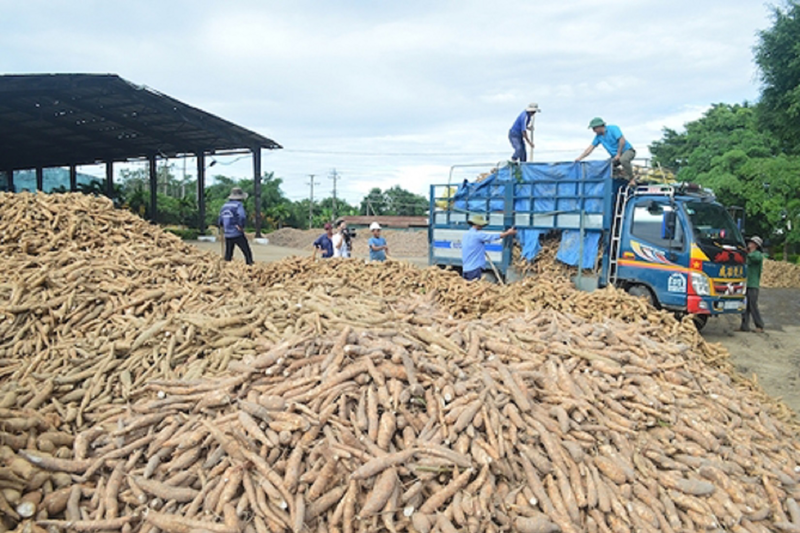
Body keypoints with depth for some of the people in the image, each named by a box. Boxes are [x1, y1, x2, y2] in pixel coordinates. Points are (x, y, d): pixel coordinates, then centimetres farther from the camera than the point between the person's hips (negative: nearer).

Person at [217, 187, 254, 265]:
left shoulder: (225, 205, 12)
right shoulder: (238, 205, -9)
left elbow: (219, 222, 16)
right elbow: (242, 217, -28)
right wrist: (241, 227, -14)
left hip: (227, 235, 7)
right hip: (237, 235, -7)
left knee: (228, 255, 15)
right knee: (247, 253, 0)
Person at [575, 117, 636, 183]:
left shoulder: (613, 128, -13)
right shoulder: (598, 136, 5)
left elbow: (622, 140, -22)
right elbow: (590, 148, 6)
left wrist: (618, 154, -21)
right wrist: (579, 158, -2)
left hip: (627, 151, -7)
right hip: (616, 156, 8)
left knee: (623, 159, -40)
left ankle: (631, 179, -25)